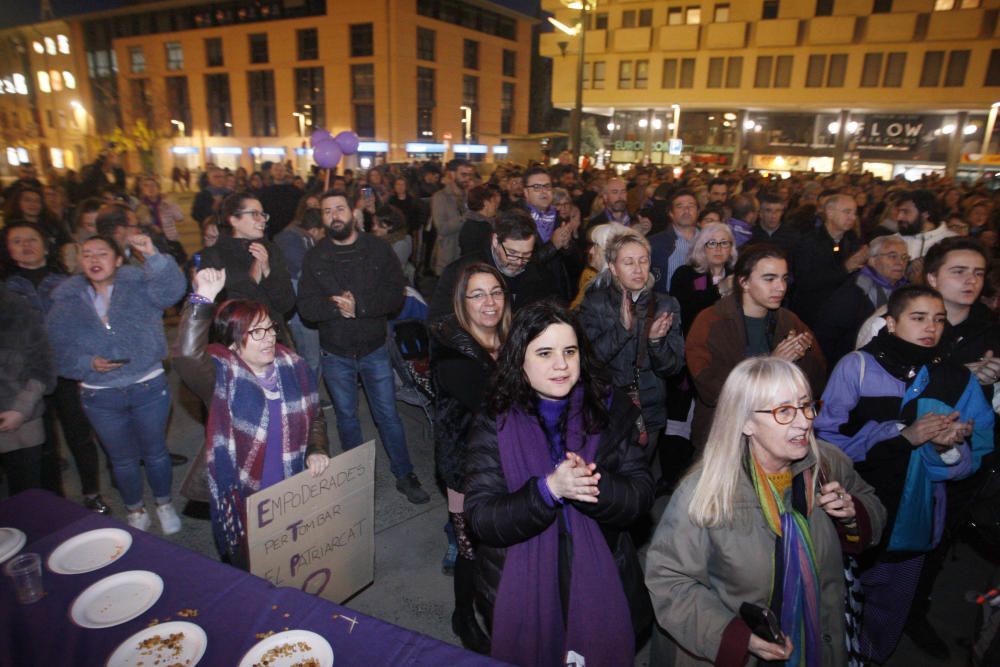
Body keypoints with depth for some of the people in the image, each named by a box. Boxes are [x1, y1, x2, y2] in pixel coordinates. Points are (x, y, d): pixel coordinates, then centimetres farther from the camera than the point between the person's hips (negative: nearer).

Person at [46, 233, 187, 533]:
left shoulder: (140, 287, -4)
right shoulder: (66, 302, 2)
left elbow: (172, 290, -26)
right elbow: (60, 351, 1)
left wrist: (153, 256, -39)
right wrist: (89, 363, -17)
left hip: (149, 387, -2)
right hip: (100, 396, 2)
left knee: (156, 452, 15)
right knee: (122, 459, 18)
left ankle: (164, 505, 36)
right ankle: (135, 511, 39)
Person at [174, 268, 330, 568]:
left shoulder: (294, 366, -4)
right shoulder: (222, 375, -15)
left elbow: (315, 417, 8)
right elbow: (187, 357, -39)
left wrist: (316, 451, -7)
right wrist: (202, 300, -43)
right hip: (242, 499, -3)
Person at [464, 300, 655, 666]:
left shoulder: (611, 410, -6)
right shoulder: (494, 423, -11)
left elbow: (642, 495, -10)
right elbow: (481, 519, -17)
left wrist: (593, 485, -30)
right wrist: (548, 489, -32)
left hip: (600, 586, 1)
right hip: (520, 591, -1)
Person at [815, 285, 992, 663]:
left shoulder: (959, 381, 2)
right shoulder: (857, 366, -9)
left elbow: (969, 463, 1)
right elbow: (828, 436, -17)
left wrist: (948, 447, -20)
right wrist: (903, 435, -23)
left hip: (912, 522, 3)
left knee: (888, 611, 21)